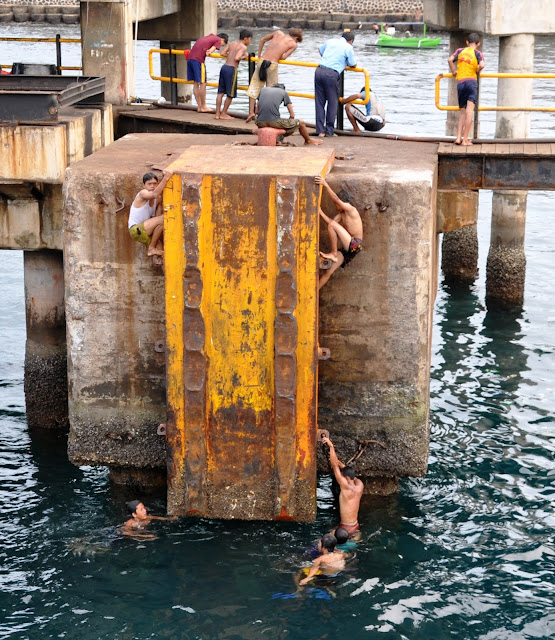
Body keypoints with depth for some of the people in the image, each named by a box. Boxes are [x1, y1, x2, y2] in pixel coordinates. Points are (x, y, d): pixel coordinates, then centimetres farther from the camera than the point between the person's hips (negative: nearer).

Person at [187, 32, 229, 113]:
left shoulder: (210, 36, 28)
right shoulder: (218, 40, 5)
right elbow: (211, 49, -9)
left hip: (190, 58, 8)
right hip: (198, 60, -8)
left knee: (195, 83, 11)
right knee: (202, 83, 1)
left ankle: (199, 106, 16)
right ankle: (203, 107, 7)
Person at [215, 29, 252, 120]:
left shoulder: (232, 44, 14)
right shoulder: (243, 47, -6)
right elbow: (236, 58, -18)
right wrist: (244, 57, -1)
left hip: (224, 67, 8)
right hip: (231, 69, -8)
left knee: (220, 92, 10)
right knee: (230, 94, 4)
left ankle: (217, 114, 13)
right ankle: (223, 114, 9)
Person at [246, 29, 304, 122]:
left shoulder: (278, 33, 18)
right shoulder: (294, 44, 7)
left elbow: (262, 40, 23)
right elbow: (284, 57, -3)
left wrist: (259, 56, 25)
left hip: (262, 61, 3)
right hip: (272, 64, -3)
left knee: (254, 86, 11)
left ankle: (251, 112, 2)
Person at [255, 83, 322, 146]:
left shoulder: (263, 89, 22)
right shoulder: (284, 92, 14)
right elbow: (292, 115, 10)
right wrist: (287, 125, 27)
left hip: (260, 122, 4)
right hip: (274, 121, -3)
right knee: (301, 123, 20)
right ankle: (308, 140, 45)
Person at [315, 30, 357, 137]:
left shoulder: (330, 41, 19)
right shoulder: (348, 47, 4)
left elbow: (321, 51, 36)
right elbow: (353, 65, 10)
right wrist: (344, 62, 31)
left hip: (319, 70, 5)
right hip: (331, 74, -5)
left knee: (319, 102, 9)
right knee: (332, 103, 7)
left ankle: (320, 130, 8)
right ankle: (329, 131, 9)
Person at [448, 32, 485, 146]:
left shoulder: (460, 51, 12)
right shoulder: (477, 53, 4)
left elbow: (450, 59, -3)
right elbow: (482, 65, -14)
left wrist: (453, 72, 11)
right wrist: (477, 71, 6)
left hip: (460, 83, 3)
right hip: (471, 81, -3)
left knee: (463, 112, 13)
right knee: (469, 111, -6)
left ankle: (458, 138, 2)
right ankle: (465, 140, -11)